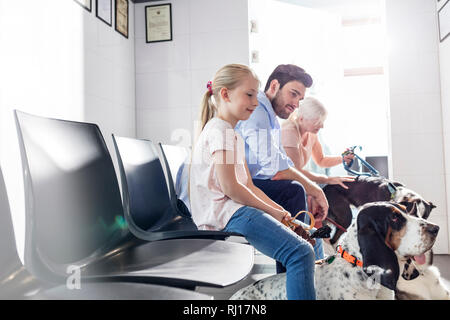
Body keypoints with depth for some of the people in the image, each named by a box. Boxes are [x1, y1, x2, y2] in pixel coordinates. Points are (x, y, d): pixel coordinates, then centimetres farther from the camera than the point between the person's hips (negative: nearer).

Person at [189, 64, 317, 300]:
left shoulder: (232, 133, 23)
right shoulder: (220, 130, -9)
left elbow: (249, 186, 19)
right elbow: (229, 187, -17)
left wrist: (279, 211, 8)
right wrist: (271, 210, -9)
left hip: (233, 208, 11)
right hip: (226, 212, -11)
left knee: (298, 240, 20)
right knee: (300, 253, -22)